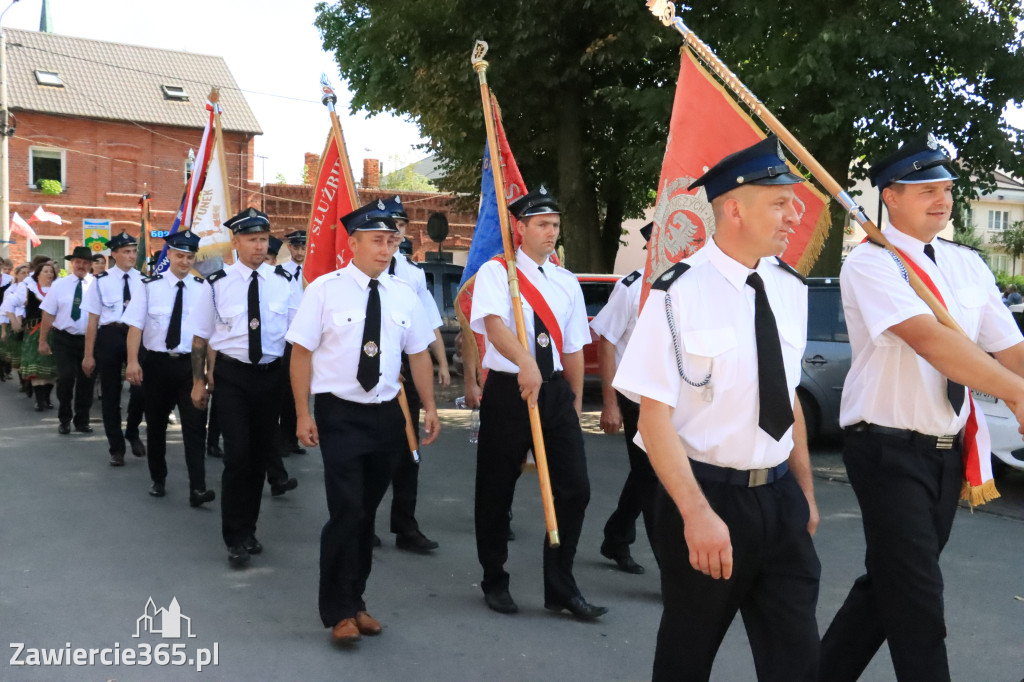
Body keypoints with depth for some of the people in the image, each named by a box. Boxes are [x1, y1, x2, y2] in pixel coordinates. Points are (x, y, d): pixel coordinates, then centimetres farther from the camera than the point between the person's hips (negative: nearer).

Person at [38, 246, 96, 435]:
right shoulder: (59, 285, 2)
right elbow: (48, 314, 3)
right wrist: (43, 341, 1)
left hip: (88, 339, 0)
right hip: (64, 339, 0)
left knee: (86, 379, 8)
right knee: (66, 377, -9)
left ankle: (82, 421, 23)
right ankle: (64, 420, 11)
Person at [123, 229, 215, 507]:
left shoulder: (203, 289, 1)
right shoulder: (150, 286, -1)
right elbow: (135, 326, -5)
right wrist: (133, 361, -15)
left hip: (190, 364, 0)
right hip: (156, 362, 1)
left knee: (195, 425, -6)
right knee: (156, 424, 13)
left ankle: (197, 488, -5)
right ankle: (158, 480, 30)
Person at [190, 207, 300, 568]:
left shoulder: (284, 282, 1)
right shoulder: (218, 283, -4)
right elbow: (201, 336, 3)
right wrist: (199, 381, 3)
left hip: (271, 375, 3)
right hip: (231, 375, -3)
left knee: (260, 453, 12)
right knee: (238, 454, -11)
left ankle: (248, 529, 30)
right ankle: (236, 538, 3)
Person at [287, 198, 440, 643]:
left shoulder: (403, 295, 6)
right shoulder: (325, 289, -7)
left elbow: (419, 353, 11)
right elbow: (302, 352, -6)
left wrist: (429, 406, 4)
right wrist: (303, 413, -10)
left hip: (386, 414, 5)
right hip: (339, 414, -4)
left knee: (367, 511, 14)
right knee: (346, 511, -10)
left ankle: (355, 601, 30)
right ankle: (339, 612, 5)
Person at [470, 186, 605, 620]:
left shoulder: (567, 282, 11)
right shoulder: (496, 272, -5)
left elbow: (573, 348, 14)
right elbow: (494, 324, -24)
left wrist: (575, 403, 13)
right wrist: (526, 363, -41)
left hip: (555, 391, 4)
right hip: (507, 390, -4)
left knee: (575, 488, -1)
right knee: (496, 491, 7)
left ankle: (561, 588, 14)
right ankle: (495, 582, 27)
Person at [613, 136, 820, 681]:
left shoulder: (790, 289, 4)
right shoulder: (679, 293, -16)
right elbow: (655, 416, -17)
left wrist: (805, 490, 16)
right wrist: (697, 514, -22)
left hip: (780, 498, 5)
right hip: (707, 496, -5)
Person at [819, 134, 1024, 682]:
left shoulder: (968, 266, 11)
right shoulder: (871, 263, -12)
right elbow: (927, 337, -26)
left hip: (947, 451, 7)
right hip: (890, 449, -7)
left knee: (891, 582, 17)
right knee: (915, 597, -4)